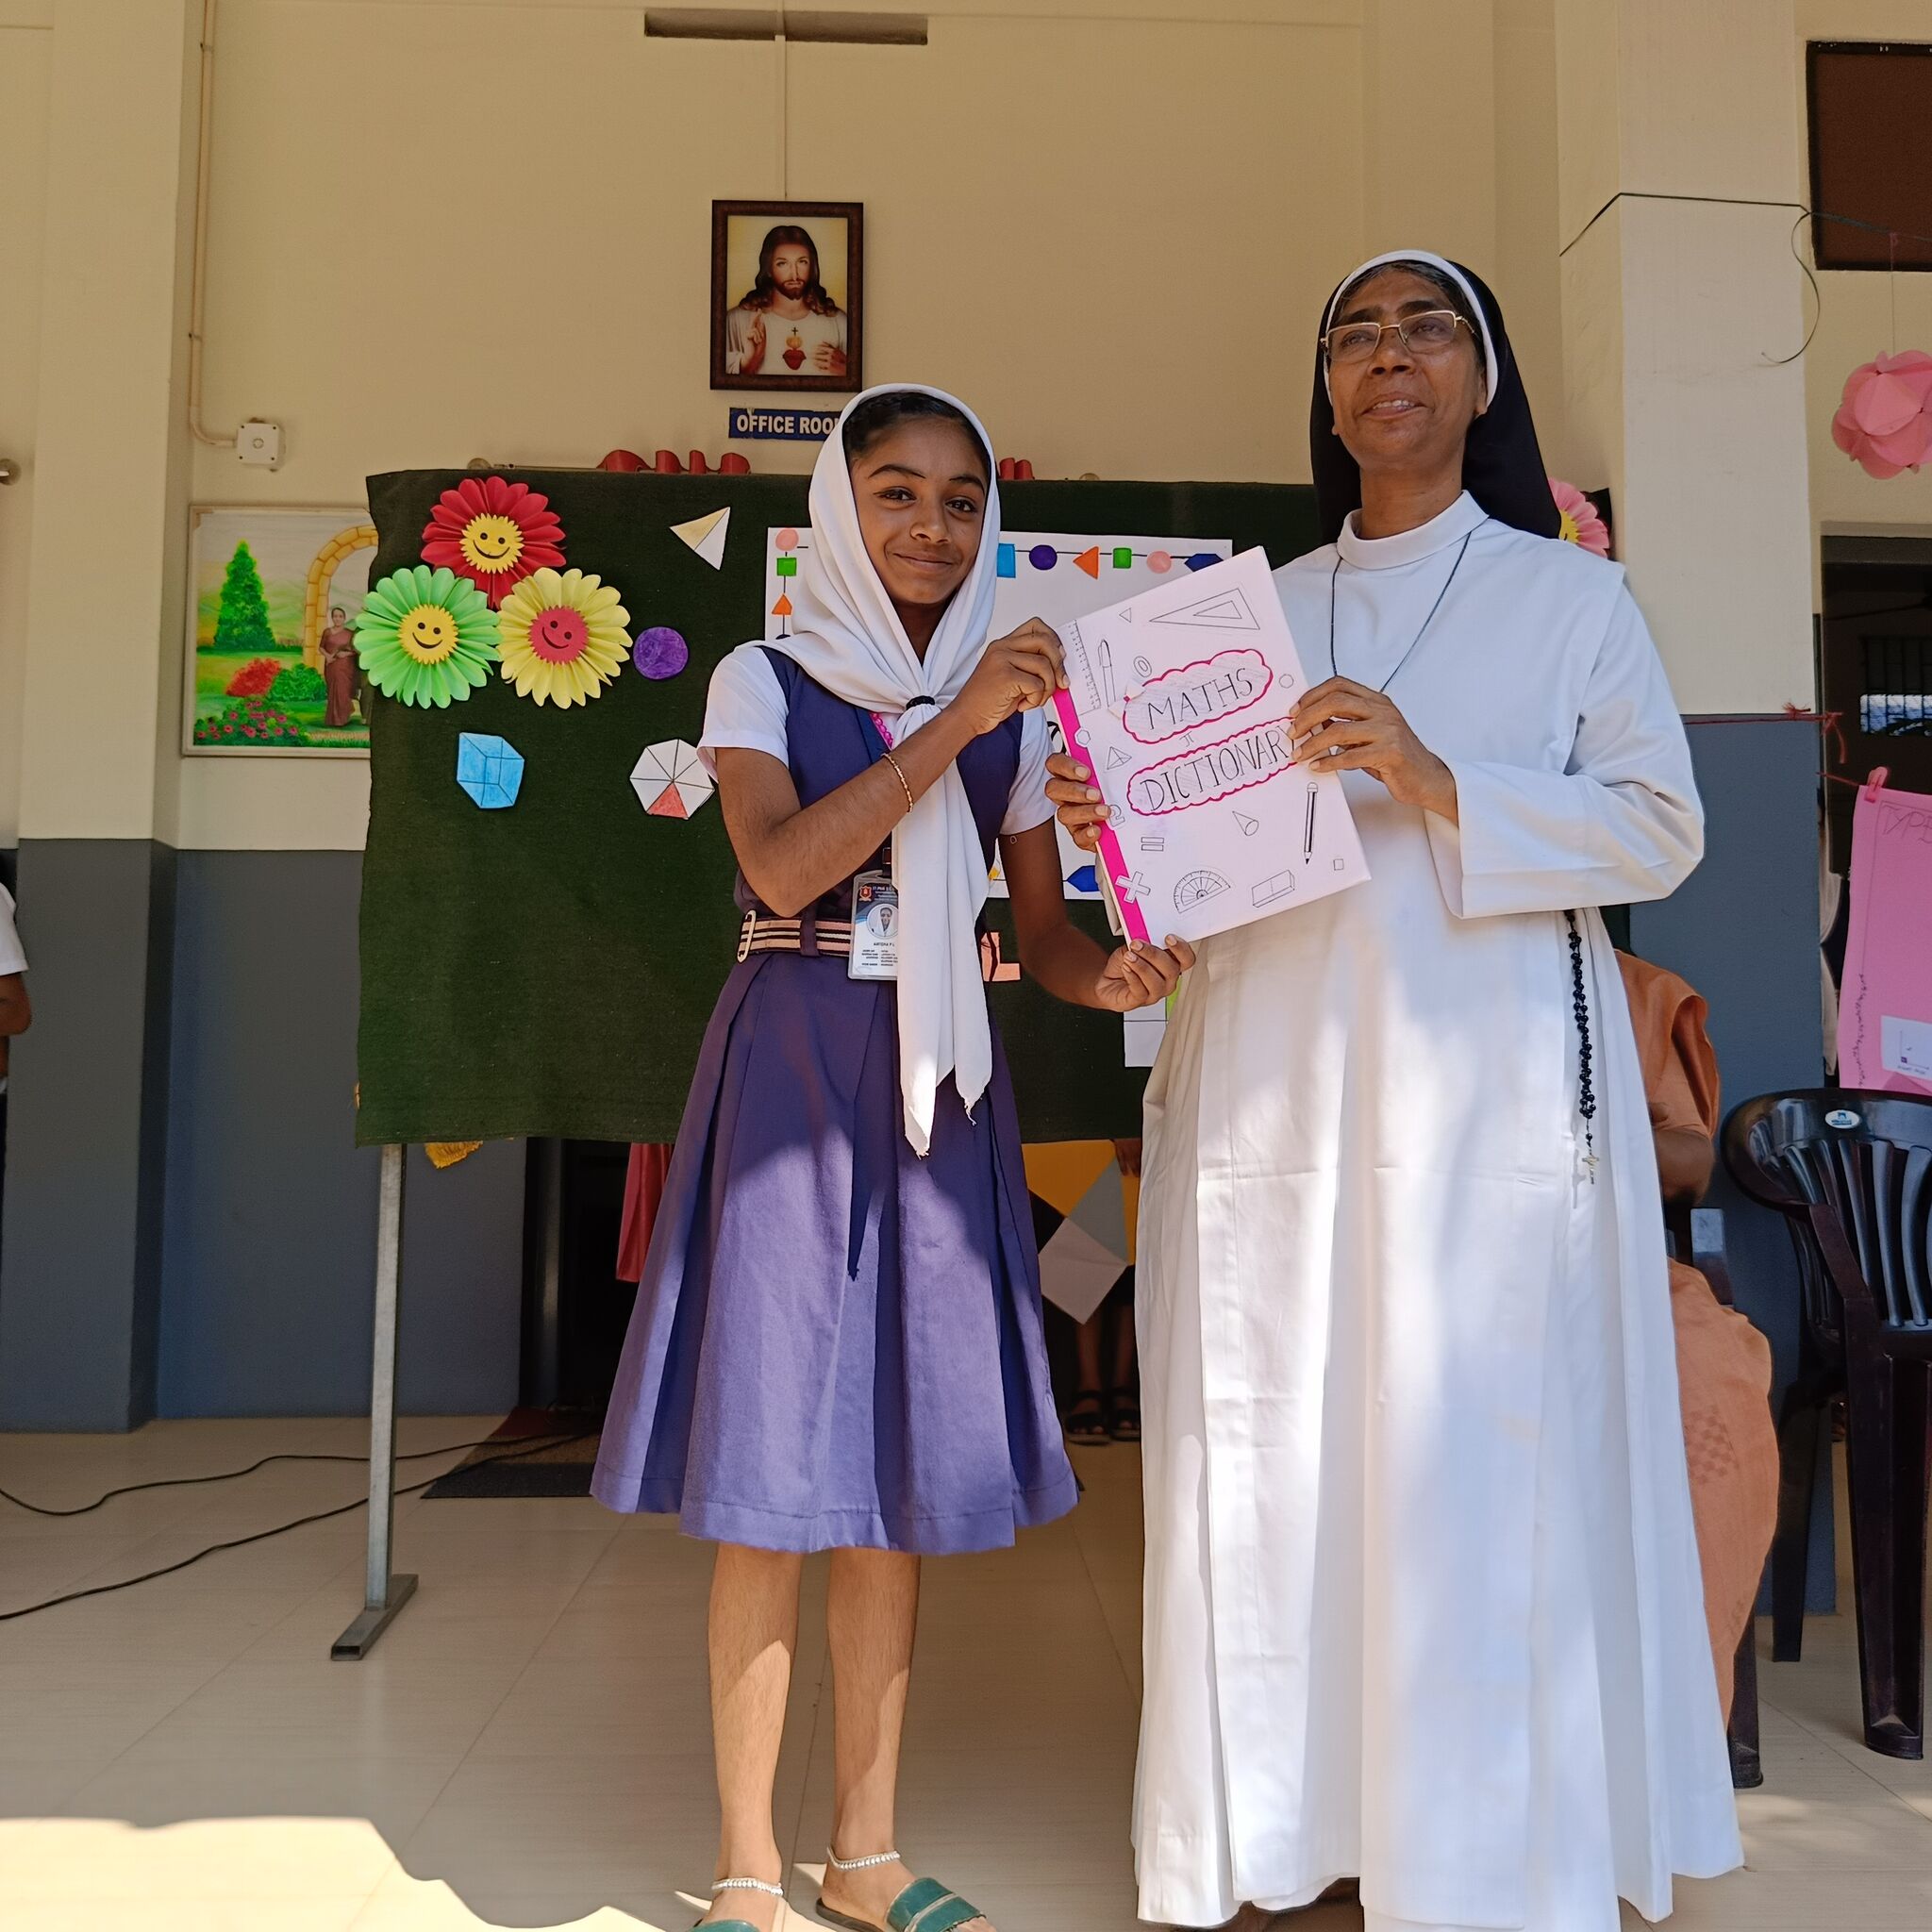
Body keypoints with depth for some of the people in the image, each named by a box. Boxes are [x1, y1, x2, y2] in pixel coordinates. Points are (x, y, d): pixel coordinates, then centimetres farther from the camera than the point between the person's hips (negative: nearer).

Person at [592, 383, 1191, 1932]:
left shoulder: (1017, 709, 10)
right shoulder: (764, 682, 2)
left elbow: (1045, 934, 7)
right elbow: (783, 868, -16)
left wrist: (1116, 977, -15)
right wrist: (950, 724, -18)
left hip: (939, 1100, 3)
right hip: (791, 1079, -3)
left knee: (897, 1475, 8)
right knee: (768, 1479, -1)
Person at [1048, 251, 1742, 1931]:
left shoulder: (1572, 597, 8)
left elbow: (1660, 828, -2)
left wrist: (1435, 787, -14)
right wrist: (1114, 826, -4)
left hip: (1483, 1087, -2)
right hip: (1265, 1086, 3)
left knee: (1478, 1472, -3)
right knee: (1262, 1469, 4)